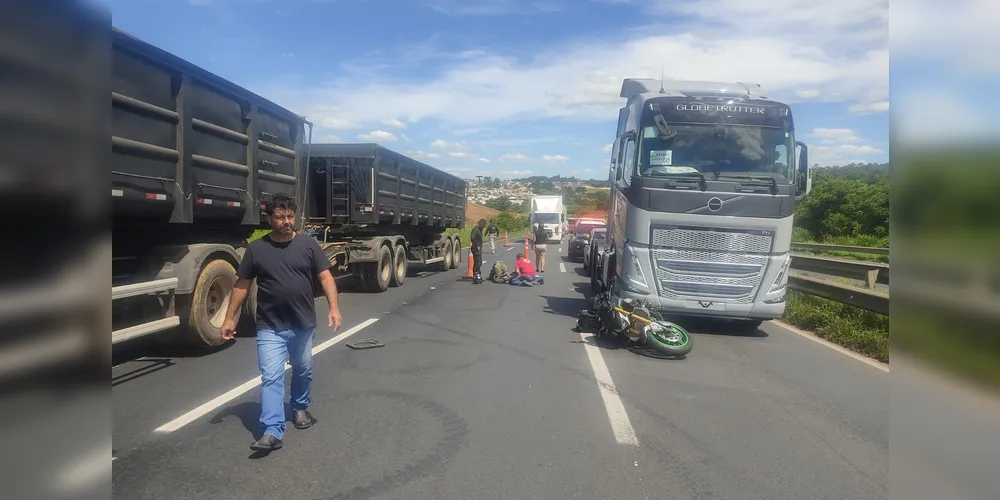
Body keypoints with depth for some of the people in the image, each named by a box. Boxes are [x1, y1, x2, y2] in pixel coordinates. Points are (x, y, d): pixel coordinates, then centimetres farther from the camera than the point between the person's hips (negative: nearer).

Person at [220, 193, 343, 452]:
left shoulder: (308, 245, -2)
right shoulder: (256, 249, -2)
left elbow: (326, 277, -5)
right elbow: (242, 285, 4)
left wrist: (334, 307, -18)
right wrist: (230, 317, 2)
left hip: (303, 324, 1)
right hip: (269, 327, -1)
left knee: (303, 370, 18)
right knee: (271, 377, -6)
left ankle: (300, 407, 42)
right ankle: (272, 431, -5)